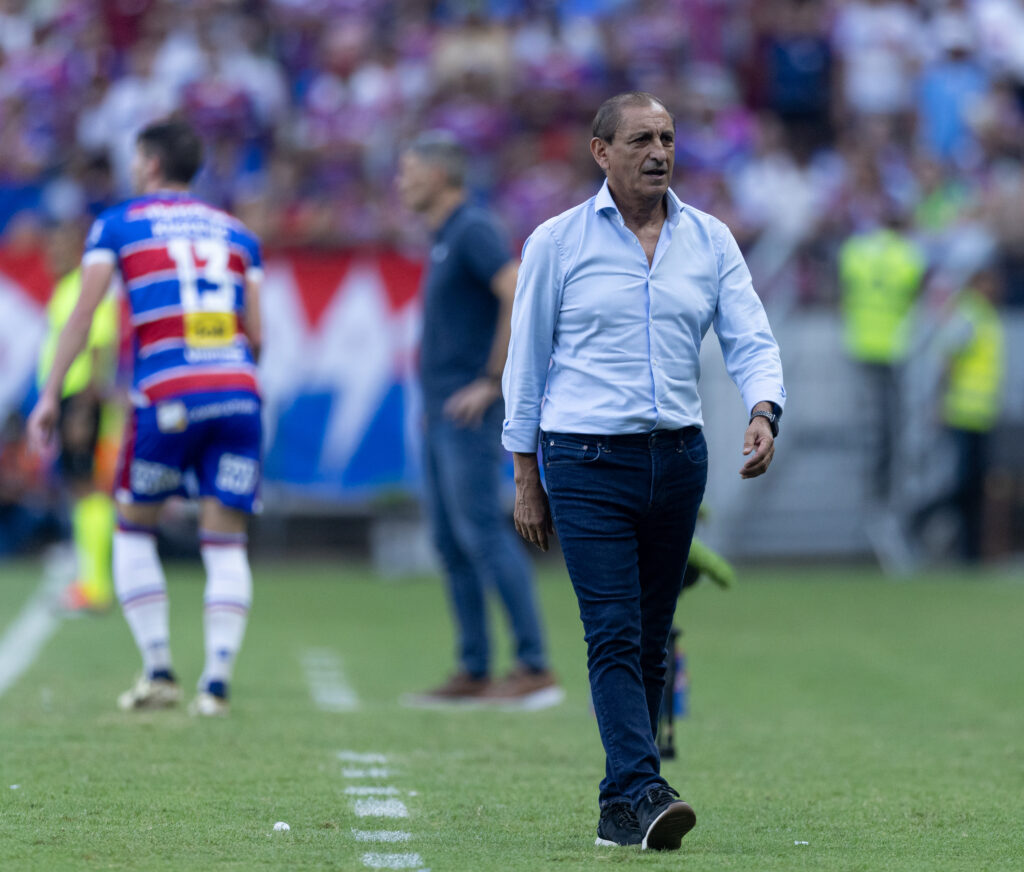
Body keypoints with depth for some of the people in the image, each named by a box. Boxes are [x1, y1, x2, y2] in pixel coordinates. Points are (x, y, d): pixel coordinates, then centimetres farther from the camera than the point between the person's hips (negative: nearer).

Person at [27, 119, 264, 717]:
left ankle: (159, 672, 8)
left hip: (166, 395, -2)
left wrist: (51, 393, 0)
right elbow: (254, 335, 15)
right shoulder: (235, 231, 19)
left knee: (135, 530, 16)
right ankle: (217, 683, -9)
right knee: (226, 545, 4)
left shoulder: (119, 225, 9)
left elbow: (84, 313, 0)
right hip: (238, 391, 2)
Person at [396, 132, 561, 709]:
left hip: (469, 414, -10)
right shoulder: (445, 238, 19)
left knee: (482, 533, -13)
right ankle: (474, 672, 10)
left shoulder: (474, 230, -12)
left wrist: (492, 381, -22)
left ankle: (535, 669, -13)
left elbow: (520, 294, -24)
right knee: (450, 542, 8)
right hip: (442, 413, 10)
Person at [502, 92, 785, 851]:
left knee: (651, 643, 8)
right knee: (615, 637, -14)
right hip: (588, 460, -4)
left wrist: (763, 414, -19)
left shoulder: (710, 241, 8)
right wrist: (527, 480, 3)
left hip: (678, 459, 4)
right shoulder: (557, 243, 0)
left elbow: (751, 339, 2)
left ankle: (620, 811, 15)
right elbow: (527, 361, 4)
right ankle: (645, 794, -22)